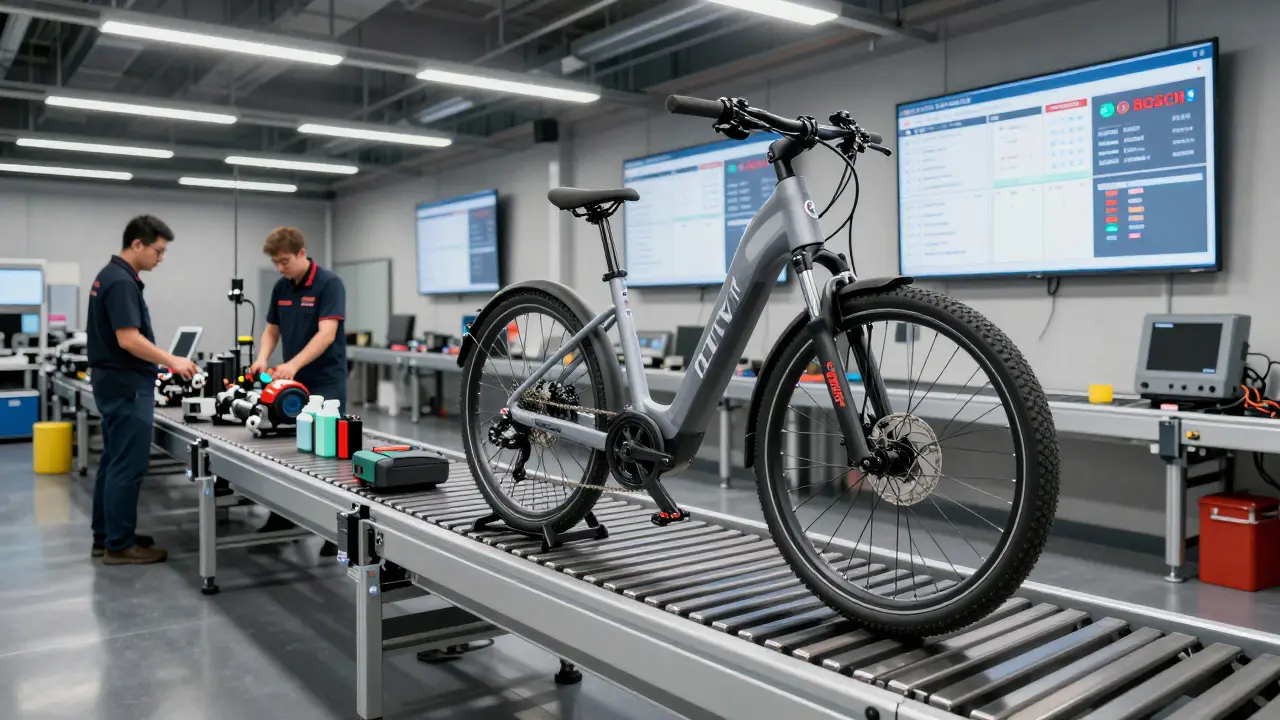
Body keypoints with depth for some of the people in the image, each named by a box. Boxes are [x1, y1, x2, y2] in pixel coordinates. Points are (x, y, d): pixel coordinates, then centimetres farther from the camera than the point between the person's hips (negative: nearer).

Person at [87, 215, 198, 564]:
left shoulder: (109, 275, 14)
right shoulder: (122, 281, -19)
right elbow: (129, 339, -25)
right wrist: (172, 361, -16)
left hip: (115, 383, 11)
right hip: (127, 387, -11)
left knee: (113, 463, 15)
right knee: (127, 467, -4)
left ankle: (105, 536, 22)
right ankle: (119, 545, 3)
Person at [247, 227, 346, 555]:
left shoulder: (329, 283, -15)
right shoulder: (281, 288, 8)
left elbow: (326, 333, -24)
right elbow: (272, 330, 14)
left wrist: (293, 364, -35)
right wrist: (263, 359, -6)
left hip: (326, 383, -7)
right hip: (293, 382, 7)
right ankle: (283, 515, 26)